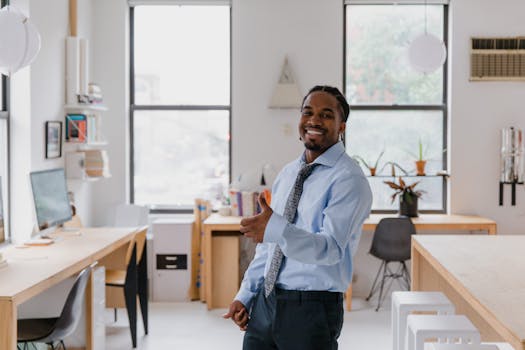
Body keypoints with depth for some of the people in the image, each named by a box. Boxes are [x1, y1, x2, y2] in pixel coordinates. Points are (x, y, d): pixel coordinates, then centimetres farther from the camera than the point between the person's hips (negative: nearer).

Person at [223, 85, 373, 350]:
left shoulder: (349, 179, -12)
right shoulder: (287, 173, 11)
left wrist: (276, 229, -39)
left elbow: (331, 248, -25)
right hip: (265, 302, 6)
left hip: (312, 308, -6)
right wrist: (245, 296, 11)